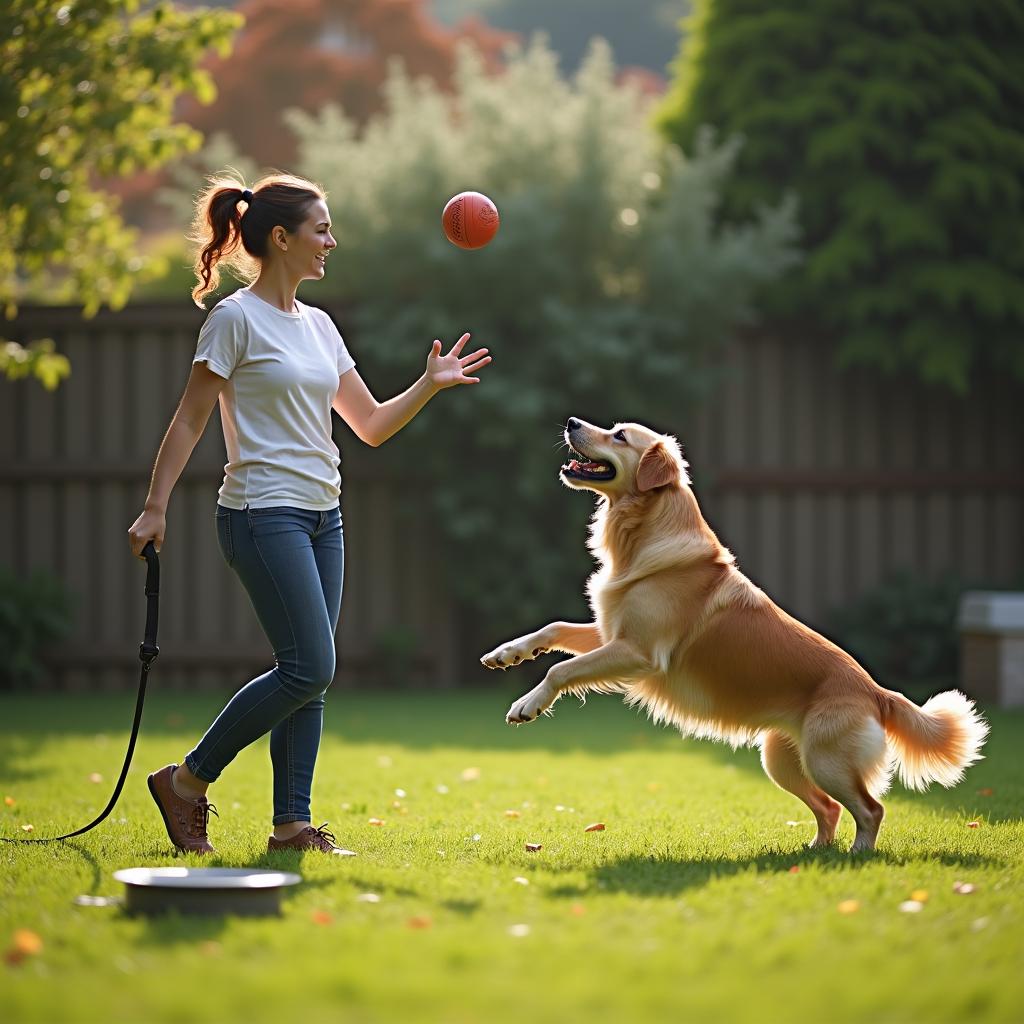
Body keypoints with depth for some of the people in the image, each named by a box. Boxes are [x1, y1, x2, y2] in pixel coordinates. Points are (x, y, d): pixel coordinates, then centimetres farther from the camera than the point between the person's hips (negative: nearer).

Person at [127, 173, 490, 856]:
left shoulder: (318, 325, 14)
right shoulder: (236, 319, -7)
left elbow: (372, 426, 17)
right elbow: (190, 421, -7)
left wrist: (430, 385, 4)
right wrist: (156, 507, -12)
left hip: (322, 517, 8)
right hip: (265, 513, -8)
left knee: (309, 676, 4)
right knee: (309, 668, -13)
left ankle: (292, 825, 8)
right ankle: (186, 782, 0)